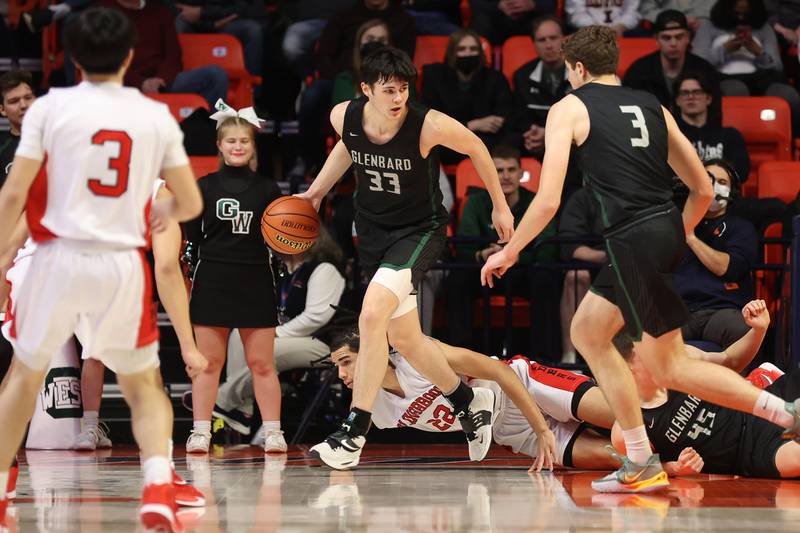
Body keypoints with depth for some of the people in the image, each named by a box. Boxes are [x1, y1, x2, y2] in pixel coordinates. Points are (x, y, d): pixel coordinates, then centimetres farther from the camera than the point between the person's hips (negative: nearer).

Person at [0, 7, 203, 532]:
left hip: (59, 257, -1)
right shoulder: (158, 116, 4)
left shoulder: (50, 107, -2)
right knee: (143, 385, 16)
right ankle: (158, 487, -9)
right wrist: (165, 213, 32)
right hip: (123, 265, 1)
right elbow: (191, 203, 9)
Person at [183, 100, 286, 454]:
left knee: (262, 363, 1)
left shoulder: (267, 189, 8)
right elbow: (191, 236, 6)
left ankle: (273, 432, 5)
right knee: (208, 362, 1)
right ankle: (200, 432, 5)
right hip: (213, 279, 0)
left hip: (255, 282, 0)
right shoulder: (205, 187, 5)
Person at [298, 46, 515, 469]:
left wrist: (500, 207, 5)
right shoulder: (344, 117, -12)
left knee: (371, 316, -26)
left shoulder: (429, 125, -25)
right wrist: (316, 192, 12)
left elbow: (475, 148, -4)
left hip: (420, 229, -6)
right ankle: (469, 401, 40)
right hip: (373, 231, 6)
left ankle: (353, 435, -21)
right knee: (404, 338, 14)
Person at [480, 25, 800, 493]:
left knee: (671, 368, 1)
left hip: (633, 239, -7)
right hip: (667, 231, 7)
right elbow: (703, 189, 17)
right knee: (587, 332, 19)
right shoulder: (653, 107, 18)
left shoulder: (570, 108, 2)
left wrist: (509, 252, 7)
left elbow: (549, 200, -6)